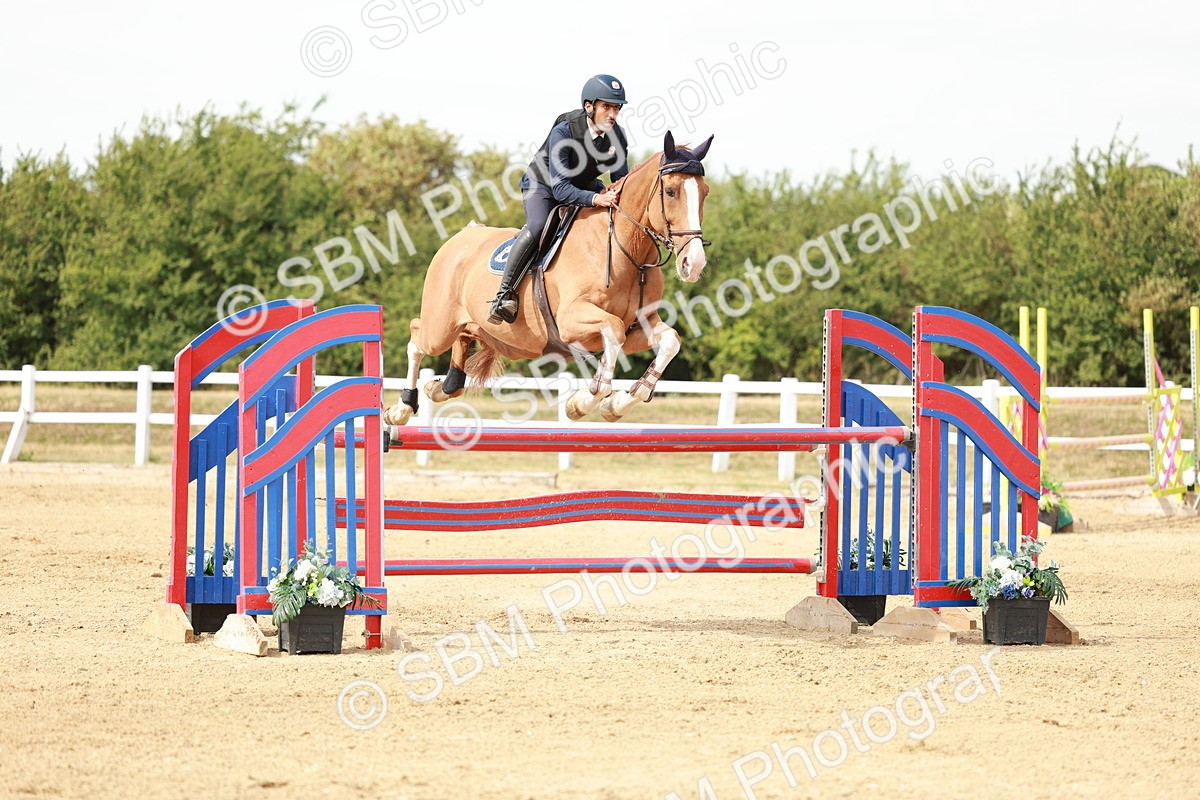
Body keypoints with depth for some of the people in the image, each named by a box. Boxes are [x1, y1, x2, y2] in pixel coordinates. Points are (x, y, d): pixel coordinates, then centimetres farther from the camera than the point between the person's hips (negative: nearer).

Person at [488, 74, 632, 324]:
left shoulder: (617, 136, -15)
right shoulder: (563, 132, -31)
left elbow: (622, 179, -6)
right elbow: (559, 188, -36)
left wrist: (615, 192, -31)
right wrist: (596, 199, -50)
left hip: (586, 187, 6)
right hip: (543, 184, -6)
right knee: (537, 226, -35)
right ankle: (504, 294, -31)